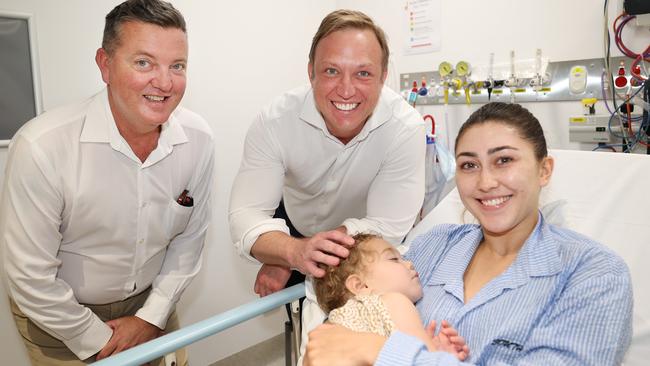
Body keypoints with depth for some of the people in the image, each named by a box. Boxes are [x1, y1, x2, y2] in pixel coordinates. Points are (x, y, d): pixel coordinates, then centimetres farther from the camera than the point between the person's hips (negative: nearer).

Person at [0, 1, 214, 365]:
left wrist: (152, 317, -5)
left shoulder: (198, 138, -17)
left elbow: (189, 237, -5)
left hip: (150, 303, 4)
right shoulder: (42, 147, -28)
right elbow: (31, 277, -20)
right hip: (60, 318, -3)